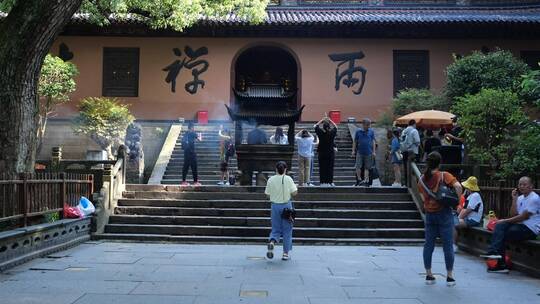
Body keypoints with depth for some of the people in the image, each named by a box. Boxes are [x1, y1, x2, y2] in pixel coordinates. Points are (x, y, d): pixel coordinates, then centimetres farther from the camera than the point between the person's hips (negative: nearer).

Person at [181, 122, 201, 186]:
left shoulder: (185, 134, 12)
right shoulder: (192, 133, -7)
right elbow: (199, 140, -4)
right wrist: (199, 136, 17)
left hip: (186, 152, 7)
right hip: (191, 152, -7)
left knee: (185, 166, 8)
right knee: (194, 167, -2)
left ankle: (183, 181, 8)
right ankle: (195, 181, -1)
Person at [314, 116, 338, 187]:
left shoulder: (321, 133, -10)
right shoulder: (332, 133, -7)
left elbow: (316, 126, 5)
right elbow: (335, 127, 13)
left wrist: (322, 120, 9)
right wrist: (330, 121, 13)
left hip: (322, 153, -1)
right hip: (331, 153, 1)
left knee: (322, 168, 3)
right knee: (330, 168, 5)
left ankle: (323, 182, 2)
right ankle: (330, 182, 5)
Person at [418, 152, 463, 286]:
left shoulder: (422, 179, 3)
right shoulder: (444, 175, -10)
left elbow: (423, 198, 6)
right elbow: (458, 186, -23)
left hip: (429, 214, 4)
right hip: (444, 213, -4)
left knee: (428, 244, 10)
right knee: (448, 245, 4)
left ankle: (428, 275, 15)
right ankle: (450, 277, 9)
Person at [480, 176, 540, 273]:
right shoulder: (520, 198, 15)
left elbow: (524, 217, -15)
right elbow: (513, 215, 6)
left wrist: (505, 220, -11)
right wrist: (514, 199, -1)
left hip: (531, 229, -7)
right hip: (521, 225, 7)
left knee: (501, 234, -18)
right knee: (500, 225, -15)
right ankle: (494, 251, -24)